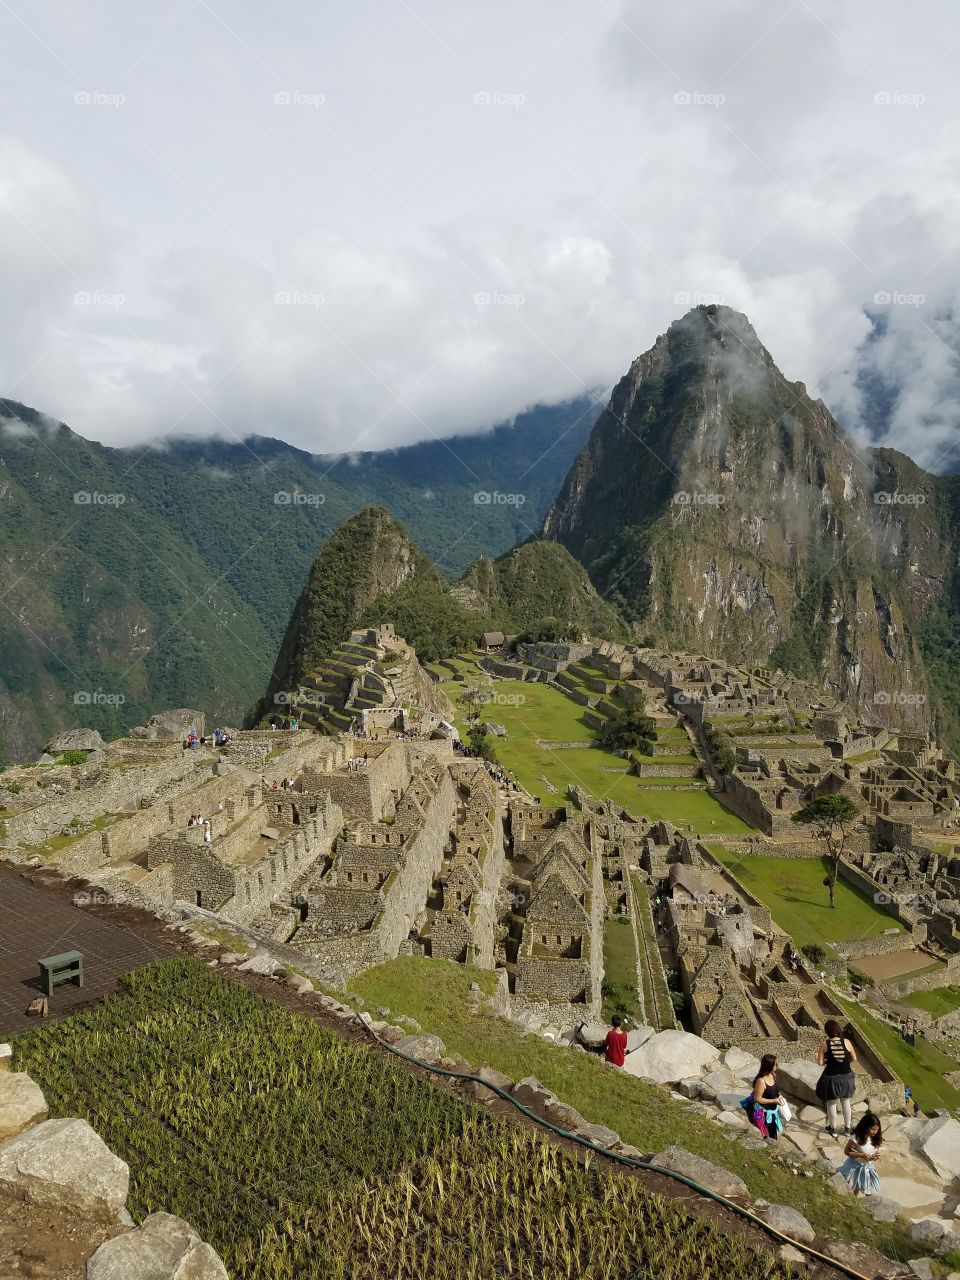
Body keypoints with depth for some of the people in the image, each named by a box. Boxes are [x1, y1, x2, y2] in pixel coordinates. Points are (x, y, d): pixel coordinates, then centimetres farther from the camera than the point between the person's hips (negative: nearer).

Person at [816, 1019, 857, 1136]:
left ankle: (833, 1129, 29)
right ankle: (847, 1128, 36)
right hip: (846, 1077, 2)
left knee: (831, 1103, 17)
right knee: (846, 1102, 24)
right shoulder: (846, 1042, -12)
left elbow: (820, 1062, -13)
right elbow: (854, 1059, -1)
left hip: (831, 1078, -2)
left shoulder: (824, 1044, -15)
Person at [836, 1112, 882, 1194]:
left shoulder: (875, 1137, -12)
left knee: (871, 1194, 9)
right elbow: (846, 1151, -19)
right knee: (853, 1191, 14)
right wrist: (862, 1155, -28)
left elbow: (876, 1149, 6)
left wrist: (877, 1155, -17)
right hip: (855, 1166, -4)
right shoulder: (856, 1137, -27)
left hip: (869, 1167, 4)